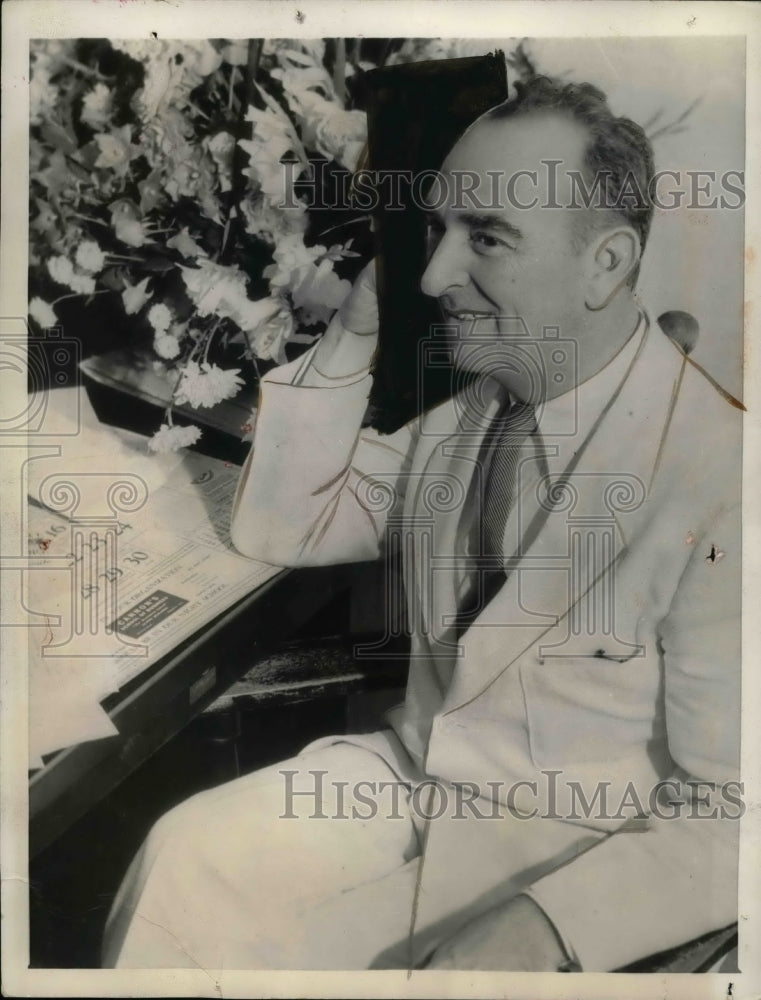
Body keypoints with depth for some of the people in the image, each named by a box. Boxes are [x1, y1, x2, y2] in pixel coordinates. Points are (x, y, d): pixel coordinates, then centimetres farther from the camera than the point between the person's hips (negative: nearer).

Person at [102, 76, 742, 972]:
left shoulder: (718, 477, -21)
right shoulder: (467, 409, -1)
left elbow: (729, 812, -14)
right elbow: (275, 528, 3)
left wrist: (541, 928, -26)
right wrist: (353, 334, -8)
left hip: (575, 857, -4)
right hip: (406, 778, 5)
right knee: (183, 859, -13)